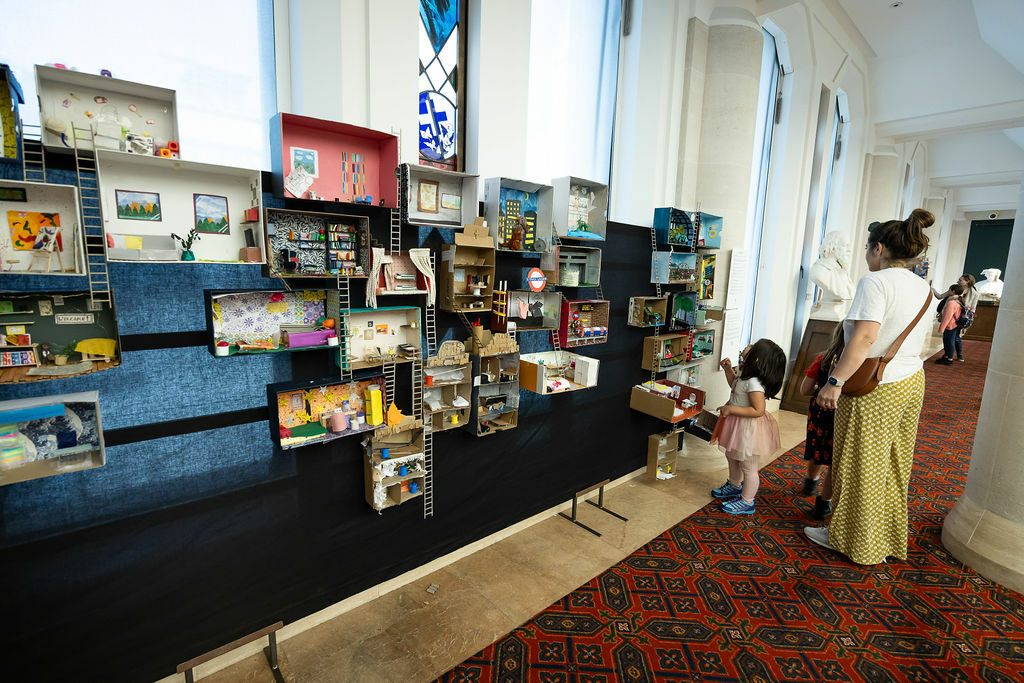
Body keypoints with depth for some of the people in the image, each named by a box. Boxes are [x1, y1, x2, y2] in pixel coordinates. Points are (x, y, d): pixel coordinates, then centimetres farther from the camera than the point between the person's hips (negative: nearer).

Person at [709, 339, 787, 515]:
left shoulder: (754, 383, -30)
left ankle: (747, 502, 26)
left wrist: (731, 409, -28)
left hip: (747, 428, -11)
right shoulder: (747, 376, 0)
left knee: (748, 466, 8)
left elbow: (758, 411, -31)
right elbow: (735, 385, 21)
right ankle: (734, 486, 51)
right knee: (732, 457, 29)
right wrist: (728, 369, 7)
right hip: (737, 424, 11)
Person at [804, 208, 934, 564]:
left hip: (875, 388, -9)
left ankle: (851, 538, 23)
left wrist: (835, 381, -28)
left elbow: (865, 337, -28)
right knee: (894, 466, 19)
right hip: (912, 381, 9)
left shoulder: (875, 282, -18)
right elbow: (919, 340, 18)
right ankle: (889, 538, 34)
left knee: (862, 467, 6)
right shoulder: (923, 287, 9)